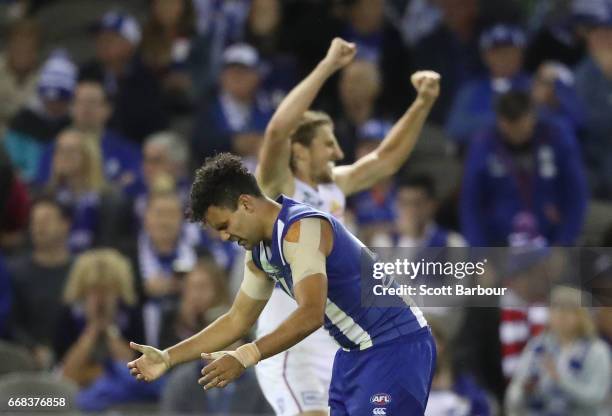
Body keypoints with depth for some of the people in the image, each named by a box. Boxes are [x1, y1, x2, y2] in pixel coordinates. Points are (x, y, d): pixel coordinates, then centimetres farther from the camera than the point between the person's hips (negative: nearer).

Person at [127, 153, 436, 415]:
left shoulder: (301, 229, -23)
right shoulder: (260, 252, 8)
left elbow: (310, 315, -34)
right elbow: (237, 320, 18)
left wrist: (245, 358, -39)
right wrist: (168, 358, 12)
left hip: (396, 347, -10)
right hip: (356, 352, 10)